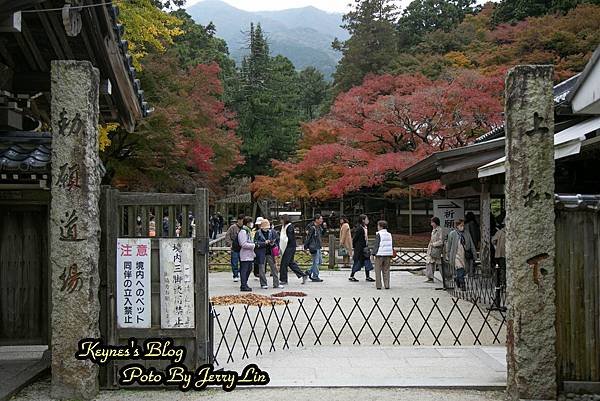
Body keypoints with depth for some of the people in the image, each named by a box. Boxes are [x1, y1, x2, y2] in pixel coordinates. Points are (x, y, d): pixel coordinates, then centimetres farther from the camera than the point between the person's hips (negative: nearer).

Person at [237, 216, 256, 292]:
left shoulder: (247, 231, 18)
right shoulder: (243, 232, -14)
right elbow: (244, 244, -21)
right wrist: (254, 245, -15)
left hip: (249, 255, 10)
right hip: (245, 255, -10)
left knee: (249, 269, 14)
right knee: (244, 270, -6)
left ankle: (244, 284, 23)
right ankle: (243, 286, -2)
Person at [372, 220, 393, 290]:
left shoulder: (379, 234, -7)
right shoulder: (389, 234, 10)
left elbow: (376, 245, -11)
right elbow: (392, 245, 13)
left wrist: (373, 253, -5)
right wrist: (391, 255, 18)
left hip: (379, 255, -5)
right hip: (388, 255, 5)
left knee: (378, 271, 3)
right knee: (386, 270, 11)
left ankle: (378, 285, 2)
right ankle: (387, 285, 8)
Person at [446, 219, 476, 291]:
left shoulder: (466, 234, 10)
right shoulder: (452, 234, 1)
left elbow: (471, 246, 12)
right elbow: (449, 247, 6)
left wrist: (473, 256, 6)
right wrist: (449, 258, 6)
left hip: (465, 256, 4)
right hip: (456, 255, -3)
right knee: (460, 270, -15)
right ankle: (462, 285, -16)